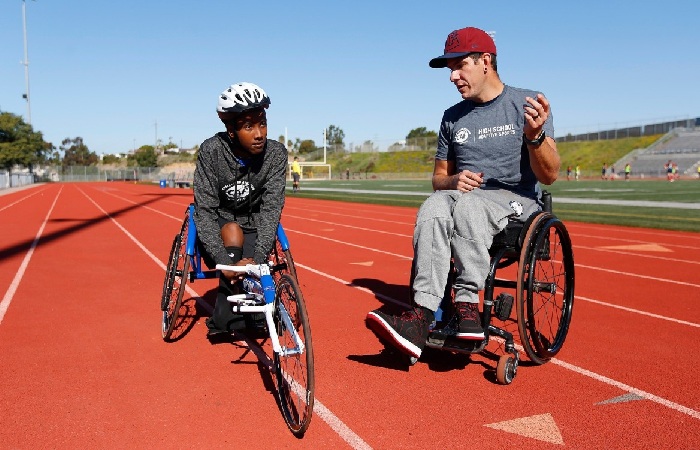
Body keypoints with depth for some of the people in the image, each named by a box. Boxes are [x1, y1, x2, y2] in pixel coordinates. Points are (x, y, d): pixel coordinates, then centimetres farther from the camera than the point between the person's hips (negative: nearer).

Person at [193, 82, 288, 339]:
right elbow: (205, 210, -26)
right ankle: (226, 318, -22)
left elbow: (271, 208, -25)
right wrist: (224, 261, -38)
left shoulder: (276, 153, -18)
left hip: (255, 226, 2)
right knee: (232, 230, -34)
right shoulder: (211, 151, -23)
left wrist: (258, 258, -38)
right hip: (217, 227, -1)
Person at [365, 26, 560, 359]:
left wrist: (535, 136, -26)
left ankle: (467, 305, -36)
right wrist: (453, 181, -5)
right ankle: (423, 315, -41)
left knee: (467, 204, -37)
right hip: (464, 196, 4)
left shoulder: (527, 103, 1)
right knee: (433, 207, -31)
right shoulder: (452, 117, 14)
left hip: (517, 203, -3)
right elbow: (438, 179, 19)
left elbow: (549, 176, -6)